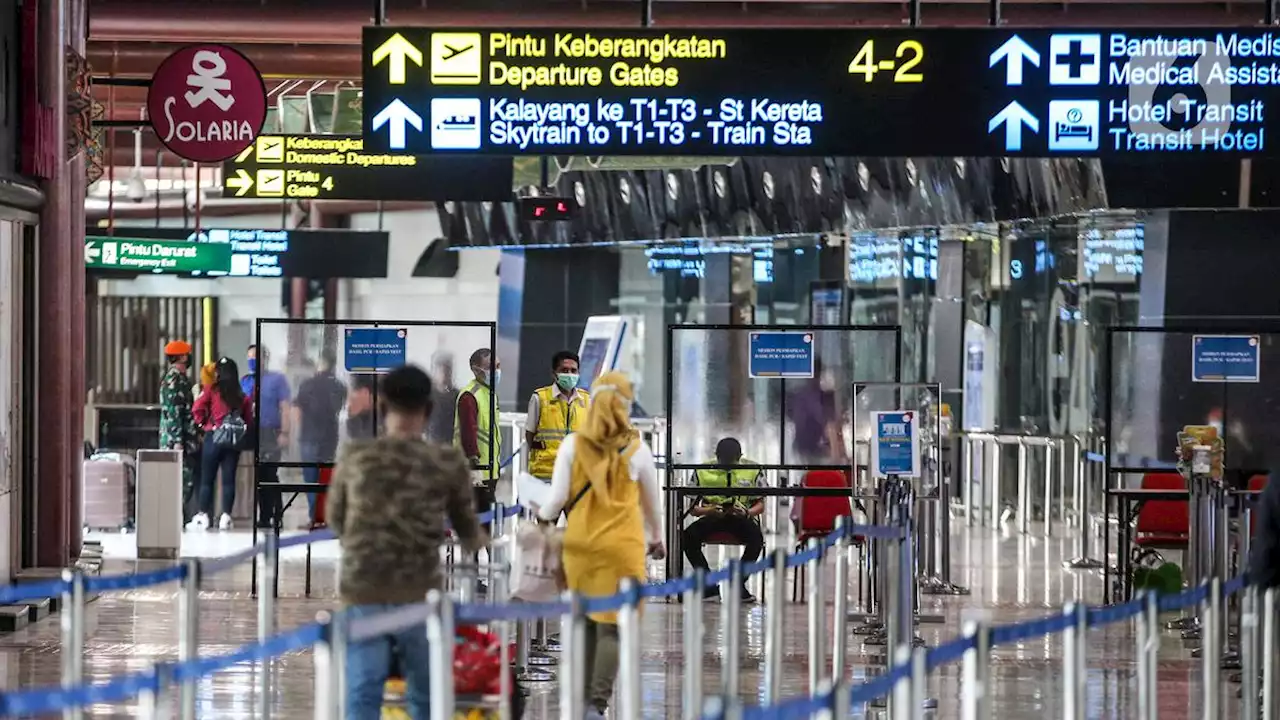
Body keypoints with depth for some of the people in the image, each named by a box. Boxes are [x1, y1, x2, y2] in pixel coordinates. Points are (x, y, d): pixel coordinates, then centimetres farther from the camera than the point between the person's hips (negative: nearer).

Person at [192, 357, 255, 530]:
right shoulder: (243, 396, 3)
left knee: (207, 479, 4)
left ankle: (203, 515, 4)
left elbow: (197, 409, -13)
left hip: (213, 437, -3)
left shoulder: (212, 391, -6)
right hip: (234, 441, 3)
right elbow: (249, 420, 4)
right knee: (229, 479, 6)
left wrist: (203, 423, 2)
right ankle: (226, 516, 4)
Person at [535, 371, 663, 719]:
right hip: (621, 546, -2)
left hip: (580, 543, 2)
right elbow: (651, 503, 11)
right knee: (611, 626, -2)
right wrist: (656, 538, 30)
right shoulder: (637, 450, -3)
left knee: (585, 622, 15)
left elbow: (558, 497, -3)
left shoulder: (573, 445, -3)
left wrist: (544, 515, 21)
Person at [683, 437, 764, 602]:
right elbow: (692, 508, 1)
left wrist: (747, 512, -19)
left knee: (757, 538, -34)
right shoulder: (703, 472, -1)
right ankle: (710, 585, -17)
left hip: (741, 518, -1)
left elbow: (760, 504, 4)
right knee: (688, 537, -28)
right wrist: (707, 511, -22)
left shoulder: (752, 470, -1)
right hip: (712, 518, 1)